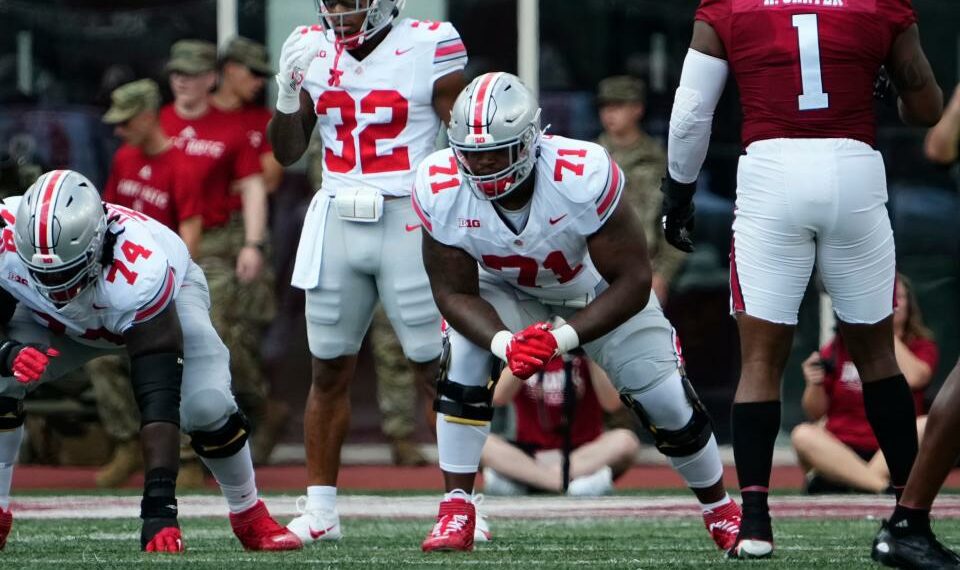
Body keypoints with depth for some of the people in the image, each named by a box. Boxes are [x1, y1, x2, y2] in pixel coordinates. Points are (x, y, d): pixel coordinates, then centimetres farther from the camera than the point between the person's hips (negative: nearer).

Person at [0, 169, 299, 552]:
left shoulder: (139, 274, -45)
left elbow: (158, 400, -46)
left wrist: (159, 506, -50)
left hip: (168, 300, -3)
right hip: (57, 320, 3)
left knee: (207, 406, -26)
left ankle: (249, 516, 1)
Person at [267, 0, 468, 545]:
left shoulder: (428, 47, -6)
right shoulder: (312, 51, 7)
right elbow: (288, 152, 13)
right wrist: (288, 93, -5)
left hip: (411, 221, -4)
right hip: (337, 221, 4)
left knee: (441, 370, -5)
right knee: (329, 371, 7)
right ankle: (320, 511, 13)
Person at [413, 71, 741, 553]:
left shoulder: (583, 176, -40)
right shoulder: (439, 189, -31)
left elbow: (632, 283, -32)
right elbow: (455, 293, -20)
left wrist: (562, 338, -42)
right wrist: (504, 343, -39)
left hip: (600, 292, -2)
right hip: (505, 291, 2)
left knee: (666, 401, -3)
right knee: (462, 367, -25)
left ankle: (721, 511, 24)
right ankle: (455, 513, -15)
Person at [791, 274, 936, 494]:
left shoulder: (921, 346, 8)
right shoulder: (840, 348, 7)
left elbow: (913, 378, -16)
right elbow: (815, 414, 7)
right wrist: (815, 384, -14)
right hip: (841, 454, 1)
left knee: (927, 426, -29)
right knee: (803, 435, -28)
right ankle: (882, 485, -41)